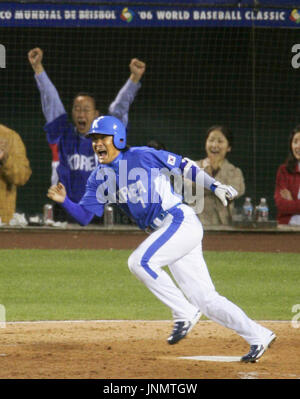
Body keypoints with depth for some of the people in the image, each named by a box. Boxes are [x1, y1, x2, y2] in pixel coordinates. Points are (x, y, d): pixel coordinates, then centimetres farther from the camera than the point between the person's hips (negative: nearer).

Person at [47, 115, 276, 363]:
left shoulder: (143, 156, -6)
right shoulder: (99, 178, 9)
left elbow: (184, 165, 2)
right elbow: (84, 216, 3)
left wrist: (215, 186, -3)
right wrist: (65, 201, -15)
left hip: (181, 221, -7)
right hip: (163, 232, 7)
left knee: (140, 262, -24)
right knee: (205, 300, 5)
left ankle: (184, 313, -12)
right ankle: (258, 337, 13)